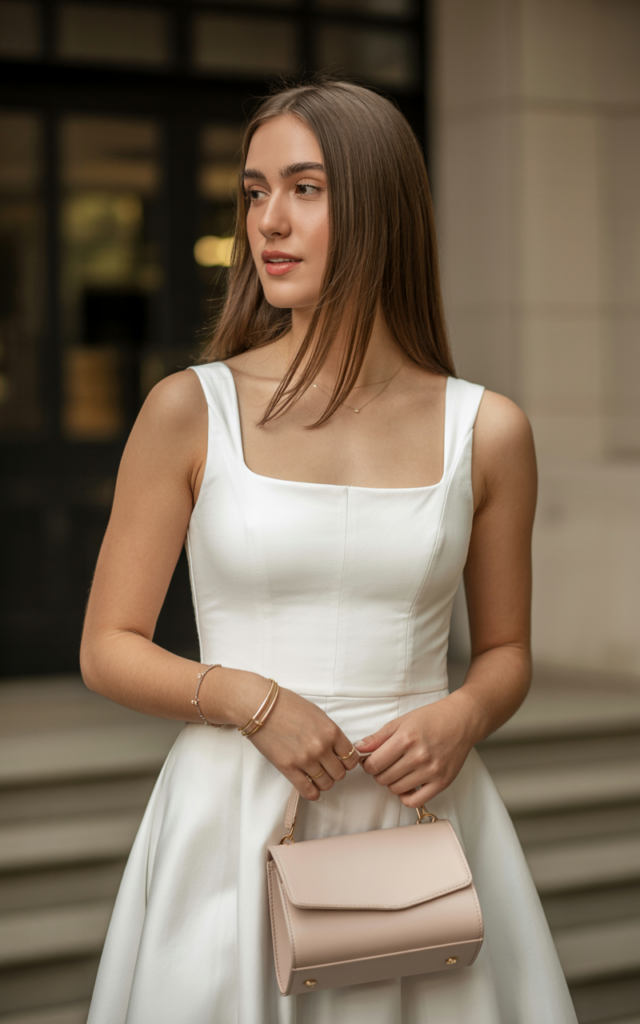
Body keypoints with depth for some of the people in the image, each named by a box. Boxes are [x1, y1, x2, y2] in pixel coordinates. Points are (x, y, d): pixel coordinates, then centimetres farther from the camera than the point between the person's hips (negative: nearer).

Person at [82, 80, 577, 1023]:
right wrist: (250, 698, -15)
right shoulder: (192, 411, -3)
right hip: (236, 828, -1)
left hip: (419, 822, 1)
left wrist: (462, 717, -9)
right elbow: (108, 650, 1)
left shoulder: (485, 431, 1)